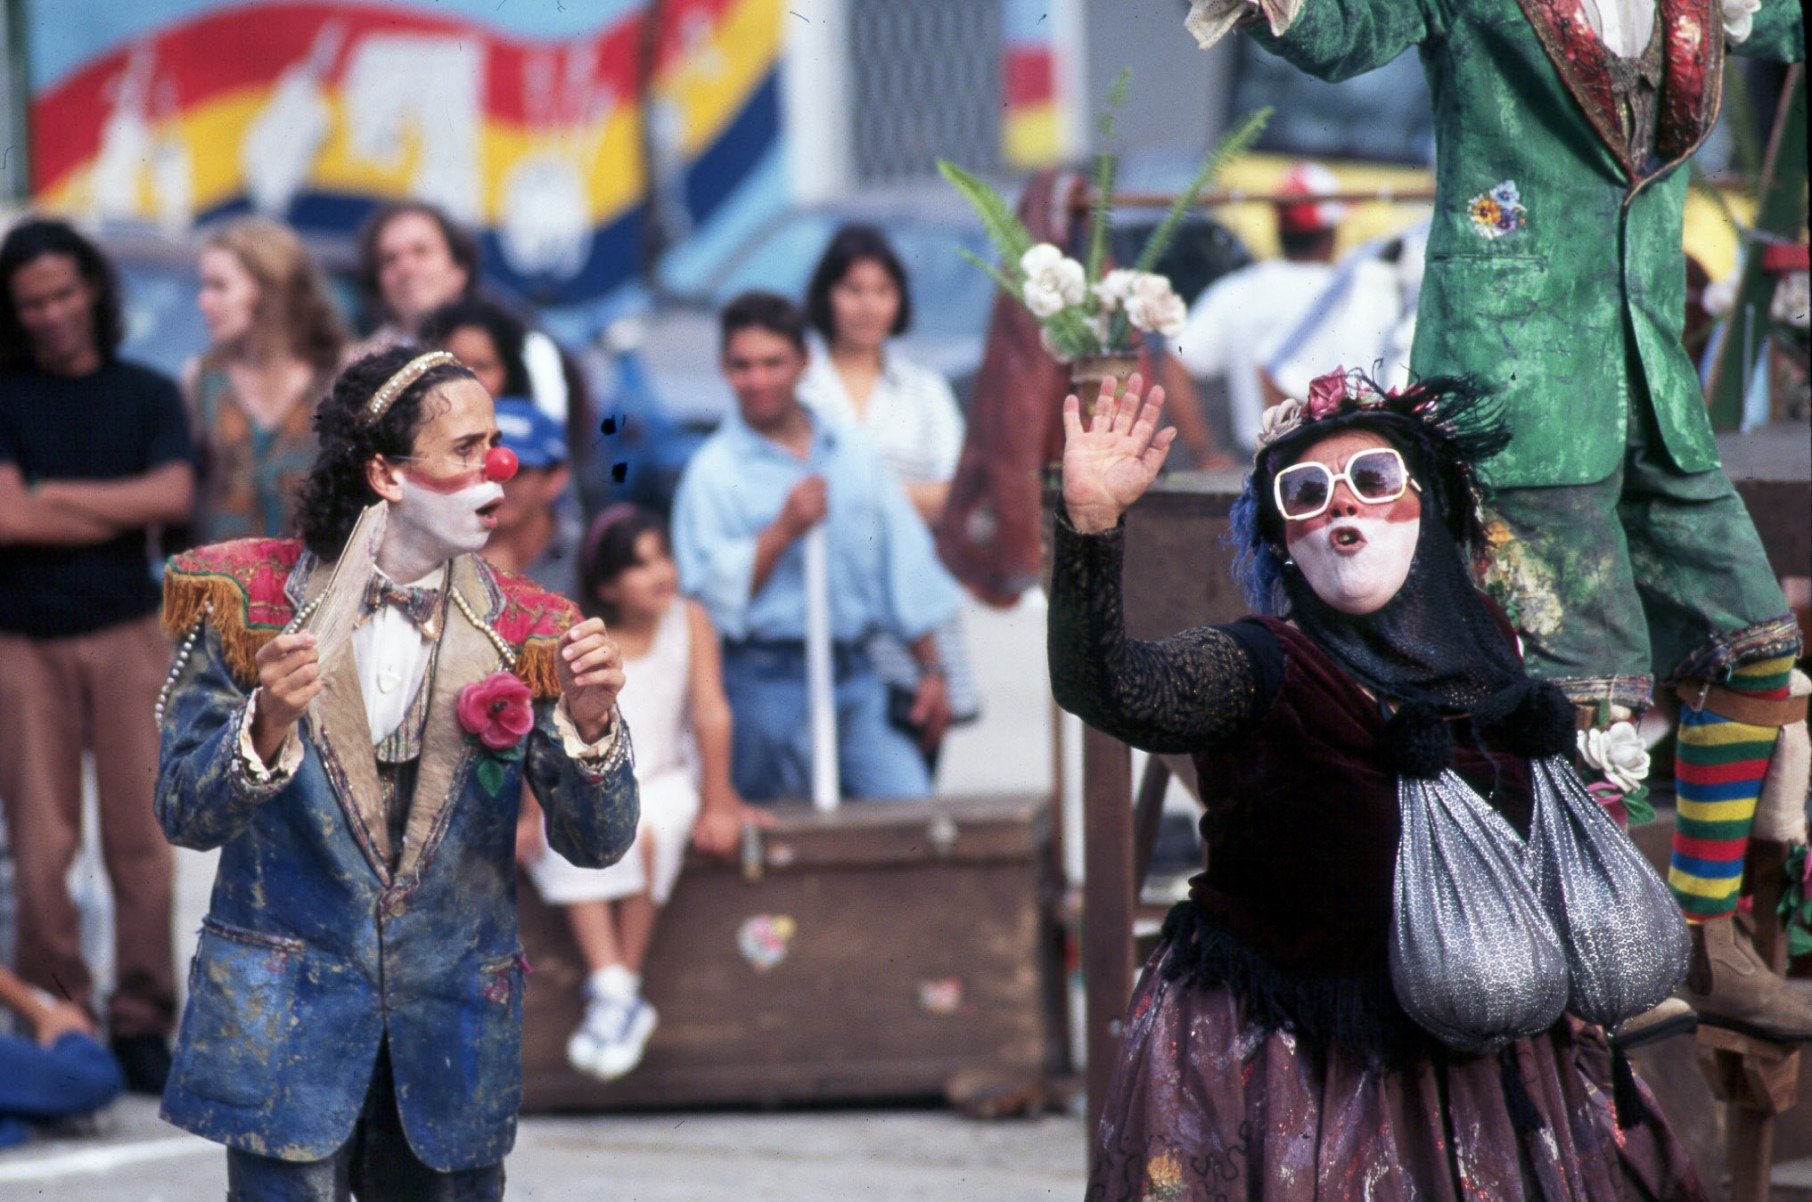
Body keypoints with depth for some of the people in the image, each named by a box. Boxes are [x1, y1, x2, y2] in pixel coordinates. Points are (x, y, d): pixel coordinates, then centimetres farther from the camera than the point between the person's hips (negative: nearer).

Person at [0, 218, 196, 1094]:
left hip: (127, 636, 1)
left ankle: (142, 1022, 0)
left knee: (140, 839, -4)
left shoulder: (148, 396, 11)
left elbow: (175, 496, -6)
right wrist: (124, 511, -2)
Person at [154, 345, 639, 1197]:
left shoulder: (525, 634, 2)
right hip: (285, 1022, -3)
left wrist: (589, 722, -20)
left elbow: (596, 844, -1)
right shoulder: (253, 605, -3)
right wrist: (269, 727, -25)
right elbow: (184, 816, -6)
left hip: (454, 1028, 3)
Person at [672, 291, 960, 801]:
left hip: (855, 673, 4)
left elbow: (906, 565, 16)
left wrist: (930, 670, 14)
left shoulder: (853, 453, 12)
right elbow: (711, 591, -10)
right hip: (766, 681, -4)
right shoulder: (713, 471, -1)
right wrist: (783, 530, -16)